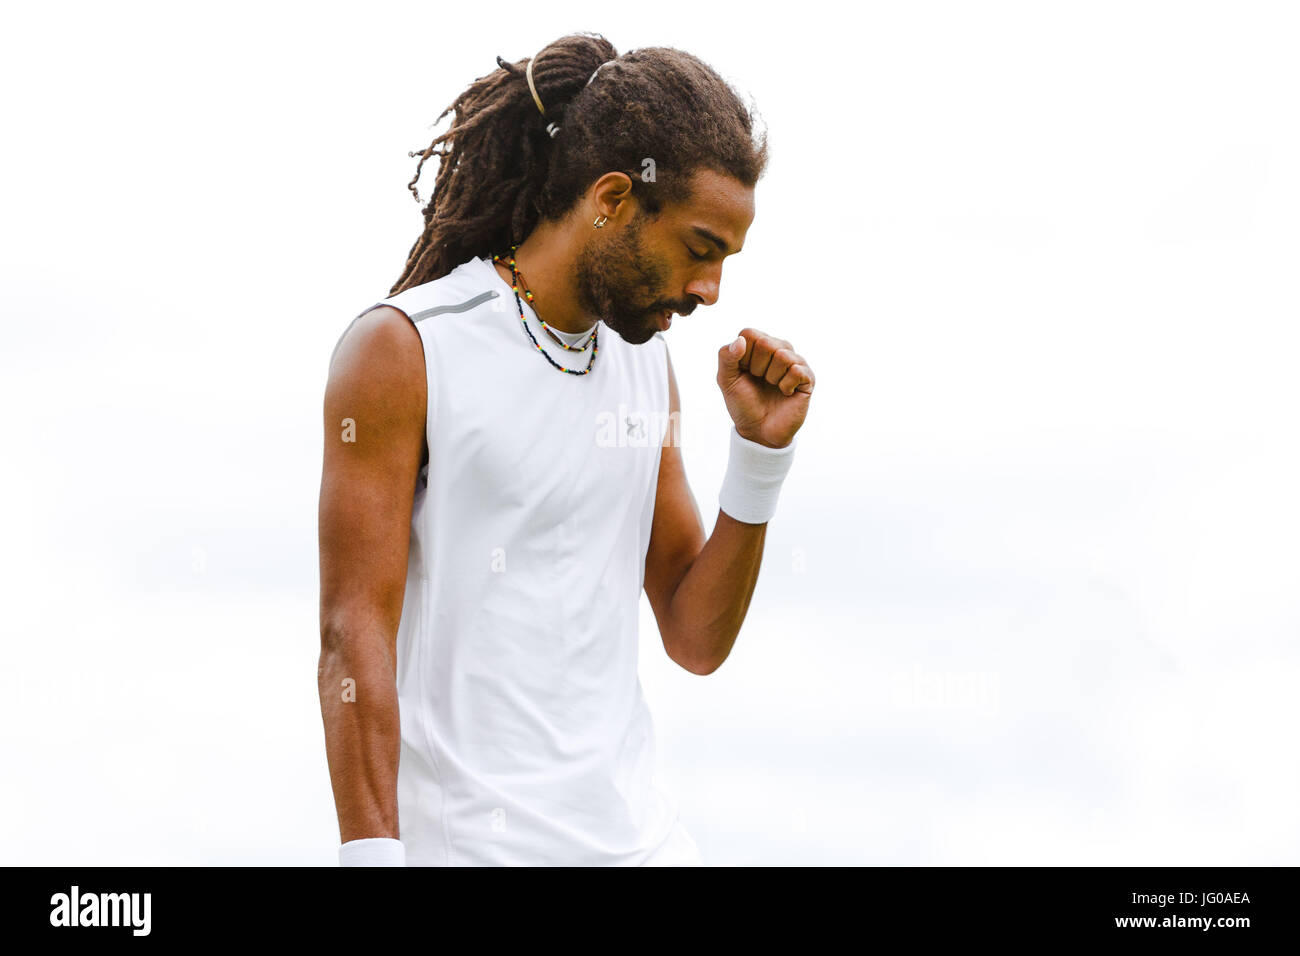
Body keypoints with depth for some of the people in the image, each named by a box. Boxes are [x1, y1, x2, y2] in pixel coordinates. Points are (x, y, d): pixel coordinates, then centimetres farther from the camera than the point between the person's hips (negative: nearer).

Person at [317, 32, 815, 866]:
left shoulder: (647, 361, 10)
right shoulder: (400, 352, -8)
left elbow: (698, 640, 11)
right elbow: (353, 638, -12)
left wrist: (760, 453, 1)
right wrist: (371, 856, -19)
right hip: (467, 840, -5)